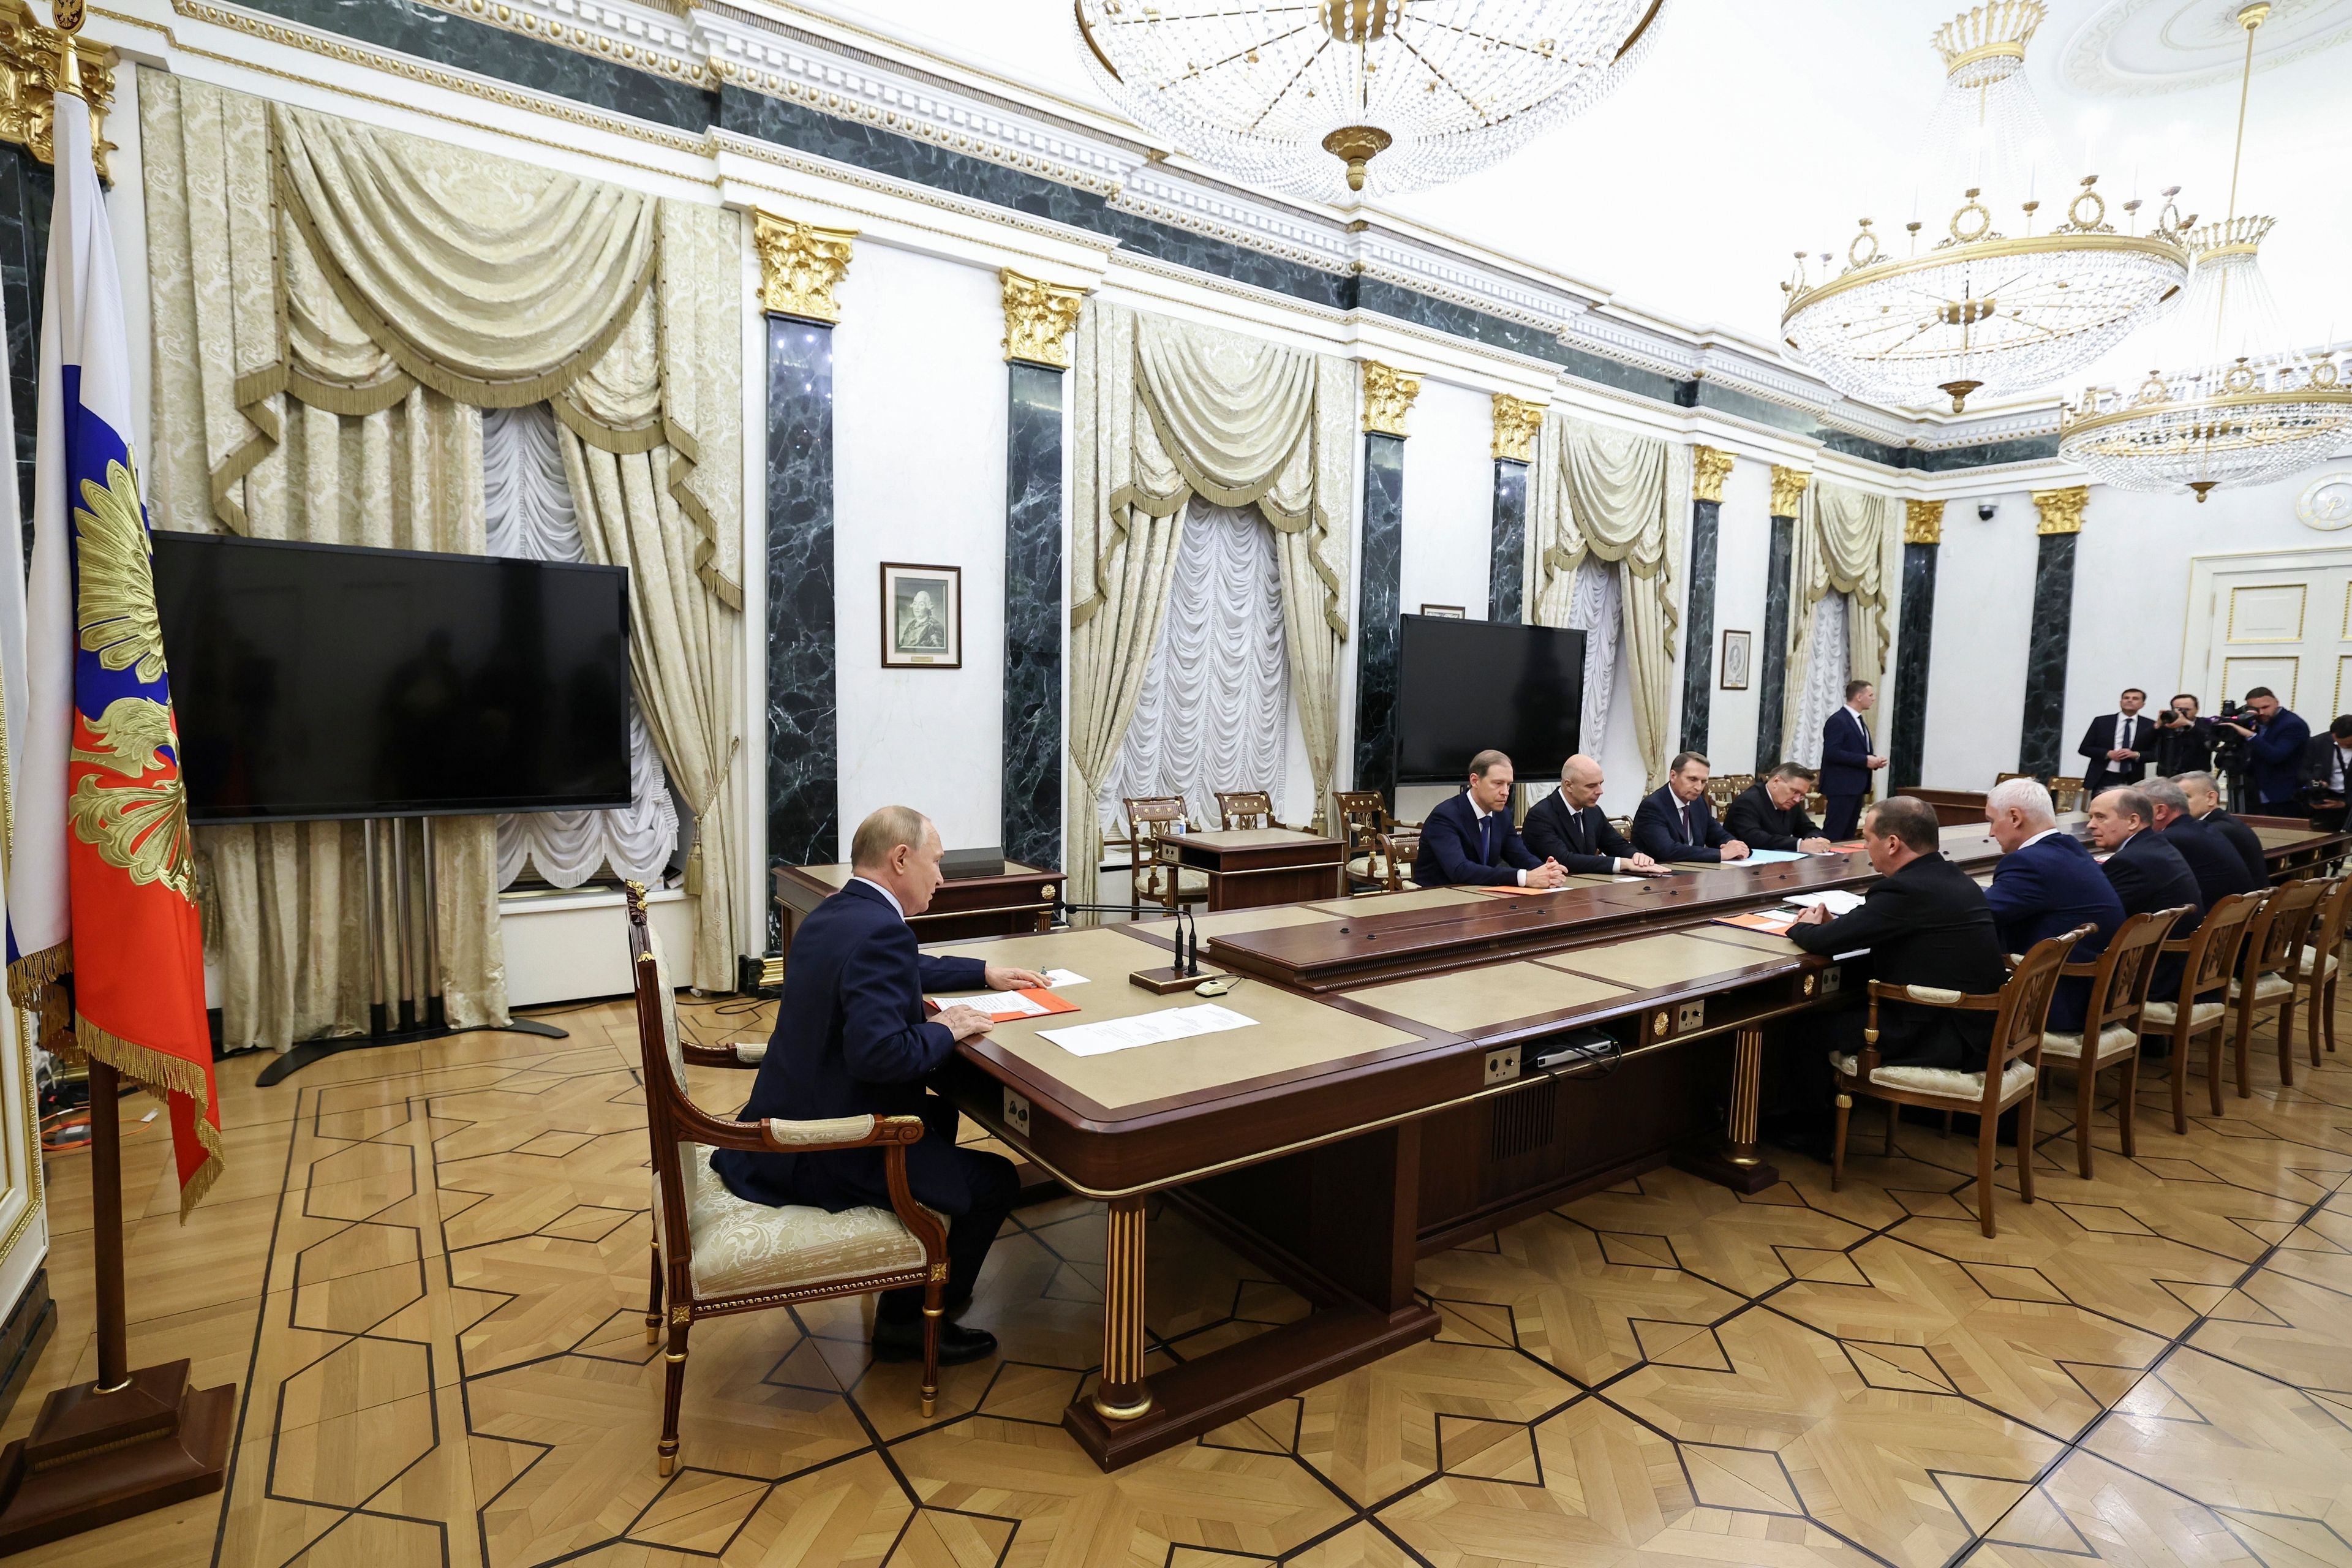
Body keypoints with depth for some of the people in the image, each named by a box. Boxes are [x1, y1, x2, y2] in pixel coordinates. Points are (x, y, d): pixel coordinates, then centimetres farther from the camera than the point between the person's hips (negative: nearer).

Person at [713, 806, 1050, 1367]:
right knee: (995, 1182, -1)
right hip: (827, 1157, -10)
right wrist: (944, 1031, -17)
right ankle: (911, 1319, 18)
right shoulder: (881, 931, -25)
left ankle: (914, 1280, 39)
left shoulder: (832, 914, 7)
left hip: (790, 1128, 10)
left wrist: (984, 973, 22)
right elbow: (878, 1052, -35)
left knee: (940, 1116, 29)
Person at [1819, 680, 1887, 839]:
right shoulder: (1837, 720, -11)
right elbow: (1832, 753, -21)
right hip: (1842, 786, -10)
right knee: (1834, 833, -11)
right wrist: (1865, 761, -19)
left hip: (1856, 786, 10)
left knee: (1848, 835, 10)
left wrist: (1874, 760, 5)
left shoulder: (1859, 721, 19)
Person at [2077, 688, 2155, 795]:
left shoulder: (2150, 726, 7)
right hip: (2104, 779, -1)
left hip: (2133, 781, 1)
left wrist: (2136, 755, -12)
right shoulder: (2101, 722, 4)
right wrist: (2108, 754, -12)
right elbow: (2084, 748, 3)